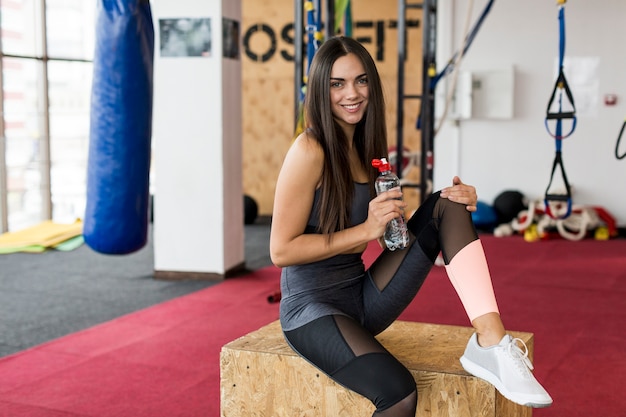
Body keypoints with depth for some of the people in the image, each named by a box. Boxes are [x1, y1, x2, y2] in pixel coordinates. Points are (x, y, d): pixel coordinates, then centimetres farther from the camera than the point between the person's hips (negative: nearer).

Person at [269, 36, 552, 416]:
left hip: (365, 300, 7)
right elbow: (281, 250, -14)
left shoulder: (367, 148, 10)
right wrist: (365, 231, -19)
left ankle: (491, 342, -22)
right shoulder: (310, 150, -13)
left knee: (446, 206, -9)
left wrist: (457, 202, -5)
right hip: (312, 308, -7)